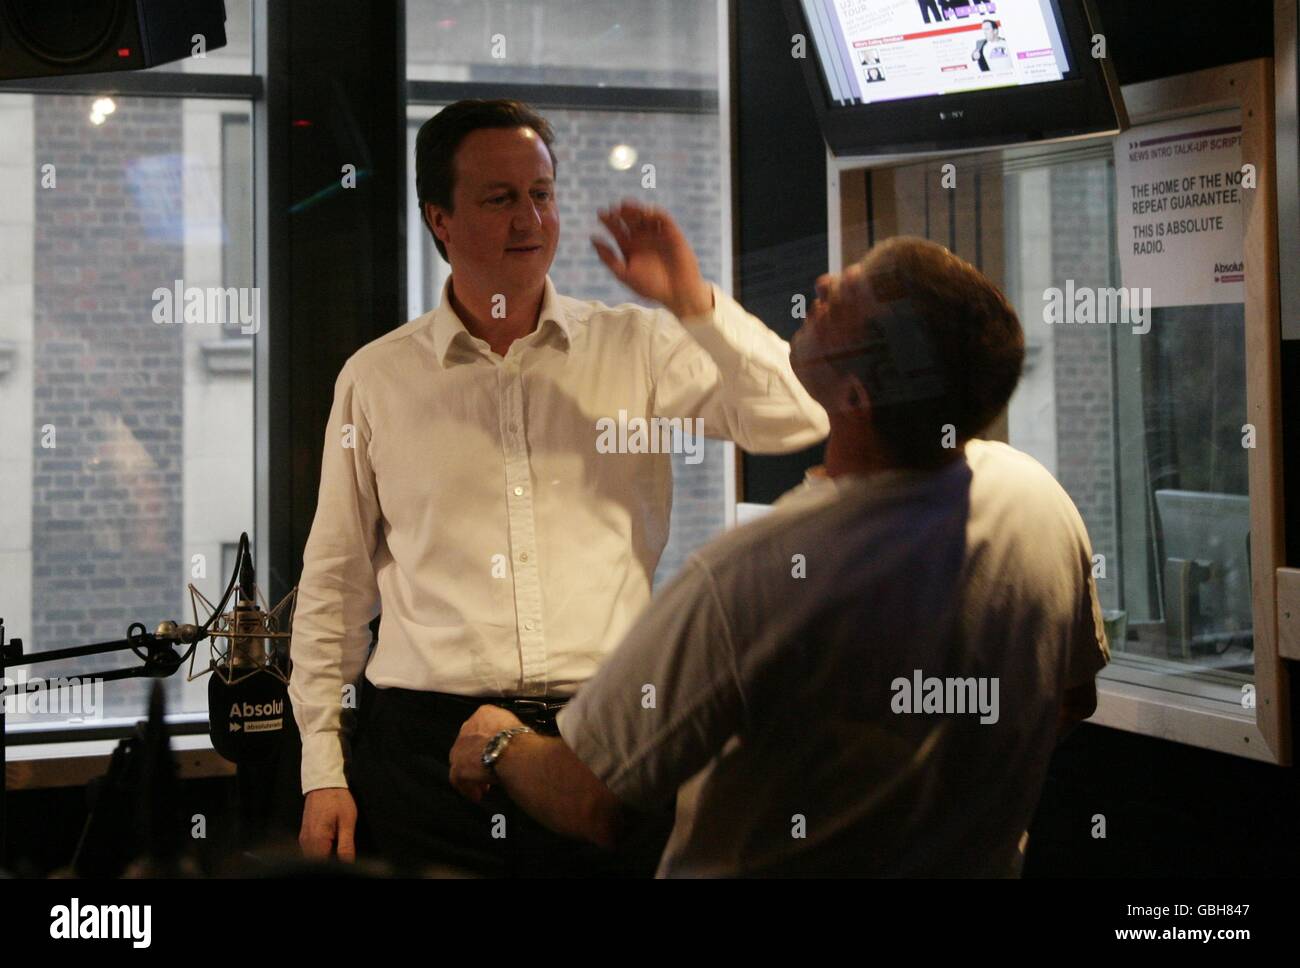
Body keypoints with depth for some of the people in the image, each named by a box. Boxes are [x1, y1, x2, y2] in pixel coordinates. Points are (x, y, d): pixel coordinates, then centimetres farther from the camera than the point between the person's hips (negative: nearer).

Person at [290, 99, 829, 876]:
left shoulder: (638, 349, 5)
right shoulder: (376, 378, 6)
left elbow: (798, 421, -5)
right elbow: (334, 586, 9)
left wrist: (694, 302, -14)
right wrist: (323, 769, 6)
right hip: (426, 745, 0)